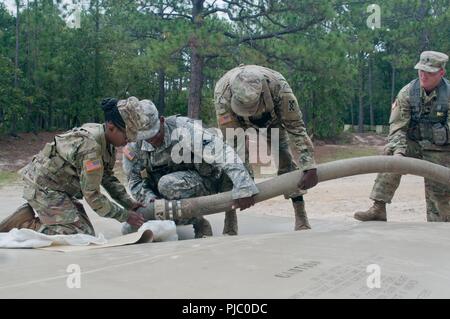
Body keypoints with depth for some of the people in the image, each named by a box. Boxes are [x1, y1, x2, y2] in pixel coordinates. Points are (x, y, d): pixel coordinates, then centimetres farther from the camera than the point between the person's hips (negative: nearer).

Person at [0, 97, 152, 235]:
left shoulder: (107, 142, -2)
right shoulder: (90, 147, -30)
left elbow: (107, 177, 9)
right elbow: (92, 195, -25)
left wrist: (129, 203, -1)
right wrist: (126, 216, -18)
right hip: (44, 188, -10)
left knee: (85, 229, 11)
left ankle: (31, 210, 15)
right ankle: (23, 223, -6)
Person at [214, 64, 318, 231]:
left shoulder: (278, 86, -42)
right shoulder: (223, 92, -42)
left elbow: (296, 128, -37)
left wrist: (310, 168, -43)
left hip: (273, 116, 0)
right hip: (236, 121, 0)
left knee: (283, 156, -10)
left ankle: (301, 217, -3)